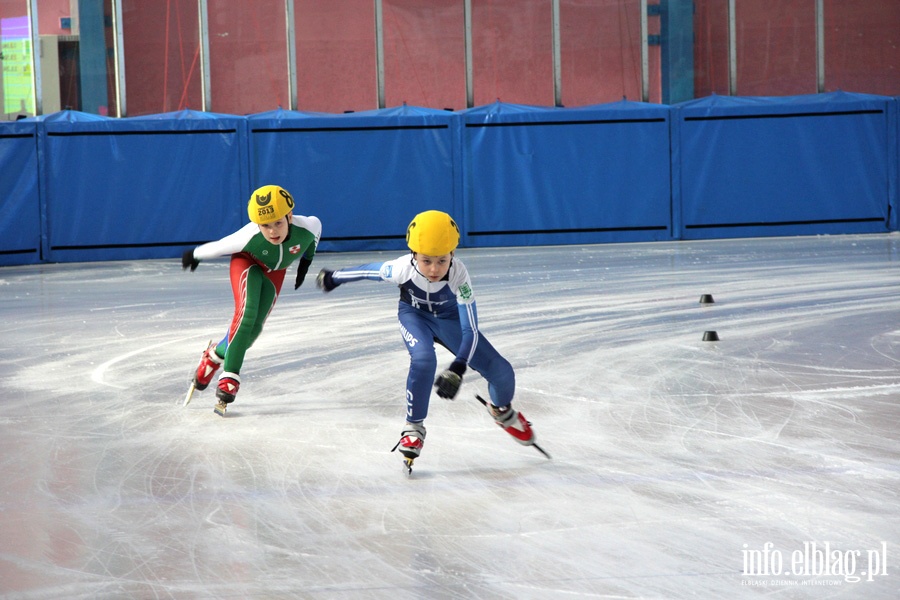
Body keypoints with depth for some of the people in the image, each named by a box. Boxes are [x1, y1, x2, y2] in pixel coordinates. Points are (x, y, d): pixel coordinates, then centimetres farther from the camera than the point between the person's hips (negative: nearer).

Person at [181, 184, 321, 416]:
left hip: (274, 271, 4)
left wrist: (306, 260, 1)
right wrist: (195, 255, -5)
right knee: (246, 314, -27)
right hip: (247, 263, -4)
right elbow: (219, 247, -22)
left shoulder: (305, 227, -35)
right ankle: (229, 377, -20)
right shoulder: (250, 236, -40)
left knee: (254, 328, -4)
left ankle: (215, 354, 21)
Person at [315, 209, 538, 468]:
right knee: (423, 359, -34)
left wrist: (457, 369, -50)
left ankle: (502, 410, 30)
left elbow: (470, 330, -36)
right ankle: (414, 427, -12)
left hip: (449, 318, 1)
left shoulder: (458, 275, -37)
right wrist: (332, 278, 1)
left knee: (500, 371, -7)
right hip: (415, 315, -1)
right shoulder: (403, 268, -36)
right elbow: (368, 271, -15)